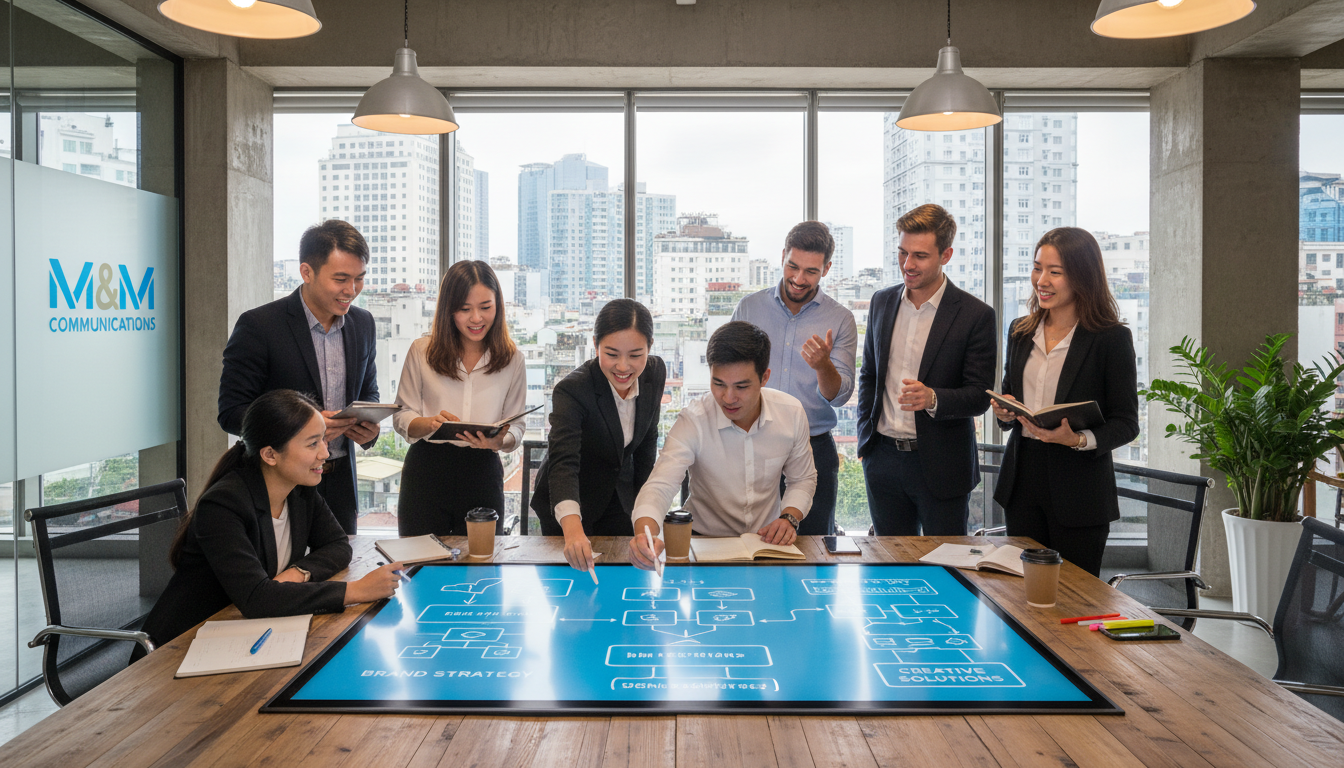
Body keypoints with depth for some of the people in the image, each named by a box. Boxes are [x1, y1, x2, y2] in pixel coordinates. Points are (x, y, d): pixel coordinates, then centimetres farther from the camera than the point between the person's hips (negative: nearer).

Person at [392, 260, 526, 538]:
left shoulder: (512, 361, 3)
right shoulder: (422, 351, 1)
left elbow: (516, 426, 4)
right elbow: (401, 416, 2)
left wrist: (499, 441, -18)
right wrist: (429, 423, -19)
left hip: (482, 476, 1)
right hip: (426, 471, 0)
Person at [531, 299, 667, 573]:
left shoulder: (655, 372, -13)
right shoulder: (572, 390, -31)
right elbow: (563, 462, -45)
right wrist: (572, 528, -61)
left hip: (620, 499, 4)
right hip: (567, 506, -4)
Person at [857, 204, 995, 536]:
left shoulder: (976, 315, -8)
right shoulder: (881, 302, 8)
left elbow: (980, 396, -9)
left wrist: (933, 398, -28)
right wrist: (866, 433, 8)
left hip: (941, 467, -4)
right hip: (883, 457, 4)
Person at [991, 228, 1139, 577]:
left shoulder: (1111, 338, -6)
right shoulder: (1020, 332, 10)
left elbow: (1126, 423, -6)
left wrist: (1079, 439, -24)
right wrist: (1004, 412, -3)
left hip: (1080, 493, -4)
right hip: (1022, 480, 5)